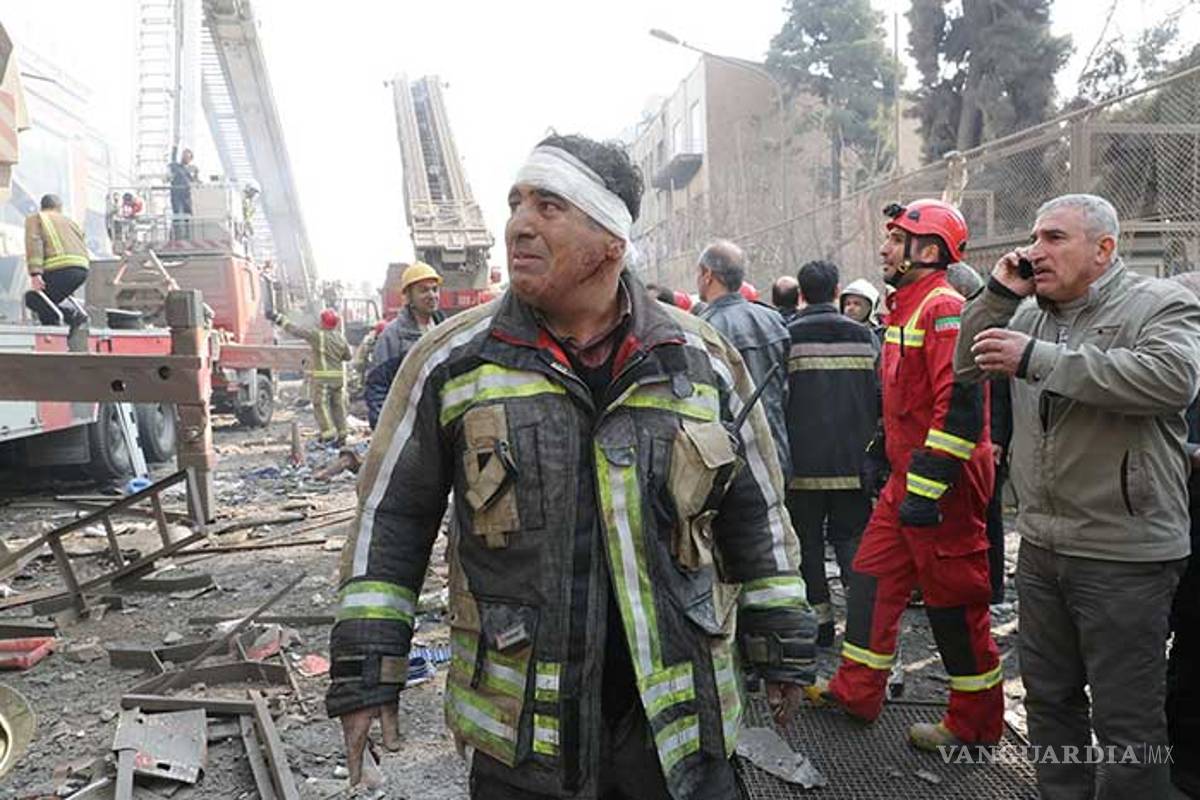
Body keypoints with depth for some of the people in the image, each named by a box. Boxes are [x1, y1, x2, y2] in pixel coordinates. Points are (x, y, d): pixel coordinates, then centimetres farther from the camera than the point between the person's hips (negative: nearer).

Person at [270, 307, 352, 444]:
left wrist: (278, 319, -5)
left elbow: (297, 330, -11)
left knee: (320, 405, -1)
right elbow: (348, 356, 14)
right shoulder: (340, 338, 5)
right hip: (338, 376, 6)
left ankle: (328, 434, -7)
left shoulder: (318, 335, -12)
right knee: (338, 405, 12)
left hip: (322, 377, -6)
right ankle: (341, 435, 15)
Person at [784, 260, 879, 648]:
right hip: (854, 460, 3)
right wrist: (871, 447, 15)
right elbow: (881, 396, 5)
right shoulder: (863, 334, 4)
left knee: (808, 541, 9)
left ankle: (820, 616, 15)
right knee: (852, 537, 10)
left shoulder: (788, 336, -6)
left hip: (804, 461, -2)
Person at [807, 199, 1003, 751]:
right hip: (908, 478, 10)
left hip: (942, 485, -10)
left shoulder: (944, 308, -16)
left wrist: (926, 487, -25)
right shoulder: (907, 308, 15)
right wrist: (891, 459, 25)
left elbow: (961, 404, -25)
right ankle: (857, 691, 27)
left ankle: (975, 722, 19)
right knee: (873, 577, 14)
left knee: (954, 600, 2)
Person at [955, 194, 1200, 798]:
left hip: (1124, 554, -6)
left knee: (1126, 718, 5)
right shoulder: (1031, 315, 12)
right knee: (1049, 696, 20)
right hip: (1041, 544, 7)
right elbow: (967, 368, 14)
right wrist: (999, 294, 0)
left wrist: (1037, 358, -26)